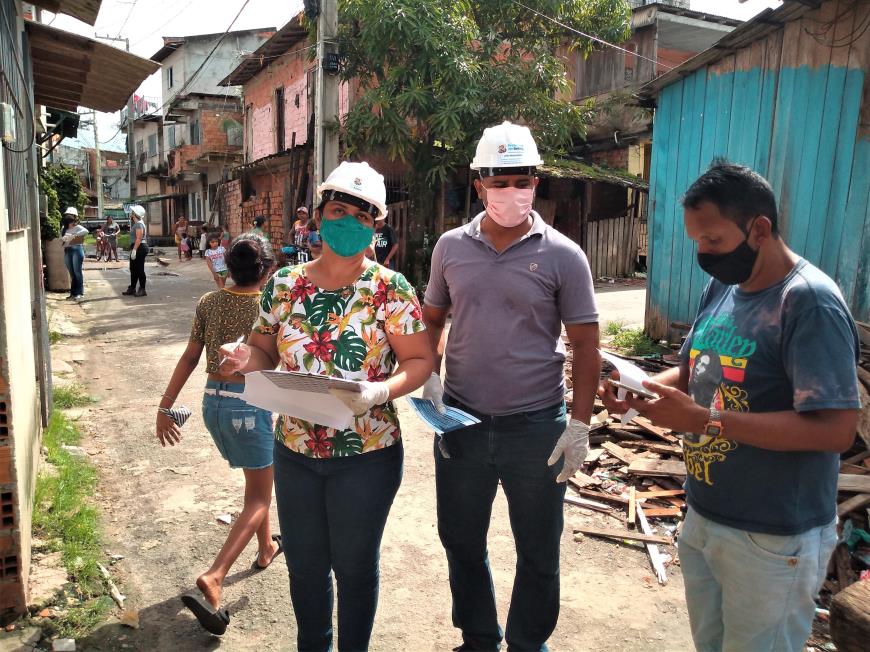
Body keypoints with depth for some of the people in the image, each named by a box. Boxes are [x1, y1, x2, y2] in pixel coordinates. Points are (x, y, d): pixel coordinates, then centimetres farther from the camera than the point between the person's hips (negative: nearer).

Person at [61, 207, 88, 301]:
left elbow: (86, 231, -24)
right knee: (72, 273, 9)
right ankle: (73, 293, 13)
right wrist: (64, 239, -8)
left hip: (77, 249, -5)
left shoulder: (77, 227, -4)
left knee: (77, 272, -5)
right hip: (67, 251, 6)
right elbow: (61, 238, 15)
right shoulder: (64, 228, 13)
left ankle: (80, 293, 0)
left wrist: (74, 235, -32)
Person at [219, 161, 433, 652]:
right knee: (304, 563, 20)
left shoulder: (389, 289, -11)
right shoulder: (284, 284, 0)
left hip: (366, 456, -3)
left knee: (354, 565, 14)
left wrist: (380, 392, -27)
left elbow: (420, 361, -10)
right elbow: (266, 353, 8)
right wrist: (246, 358, -15)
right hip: (294, 452, 4)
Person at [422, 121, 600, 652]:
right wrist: (430, 380, -2)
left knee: (538, 551, 13)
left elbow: (585, 344, -4)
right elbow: (432, 320, 12)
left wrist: (580, 425, -9)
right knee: (462, 542, 18)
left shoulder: (563, 255, -6)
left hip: (536, 427, -2)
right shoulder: (451, 247, 2)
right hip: (461, 422, 3)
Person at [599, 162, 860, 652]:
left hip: (773, 540, -7)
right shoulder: (722, 287, 4)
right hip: (703, 517, 8)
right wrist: (638, 390, -8)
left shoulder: (811, 303, -21)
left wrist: (707, 422, -29)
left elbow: (837, 429, -26)